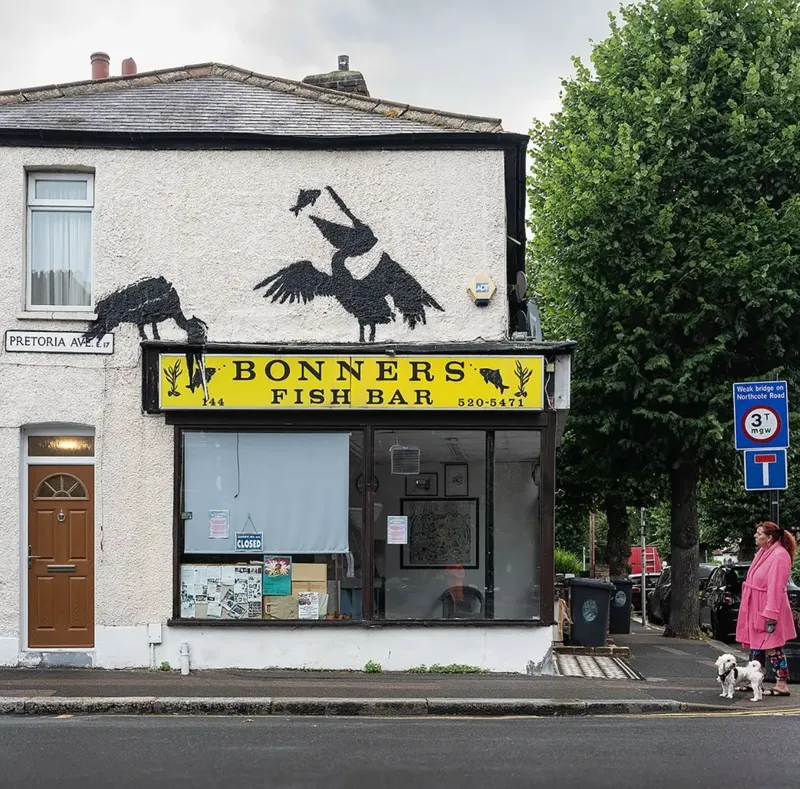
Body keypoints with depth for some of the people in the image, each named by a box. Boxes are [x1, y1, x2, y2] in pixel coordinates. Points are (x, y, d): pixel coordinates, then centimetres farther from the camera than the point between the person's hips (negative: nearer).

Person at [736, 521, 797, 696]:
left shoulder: (780, 556, -18)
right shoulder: (762, 552, 11)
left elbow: (776, 587, -22)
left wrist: (770, 614, -24)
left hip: (768, 609, -10)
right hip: (755, 608, 10)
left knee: (772, 648, -7)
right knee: (754, 645, 15)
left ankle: (782, 685, -3)